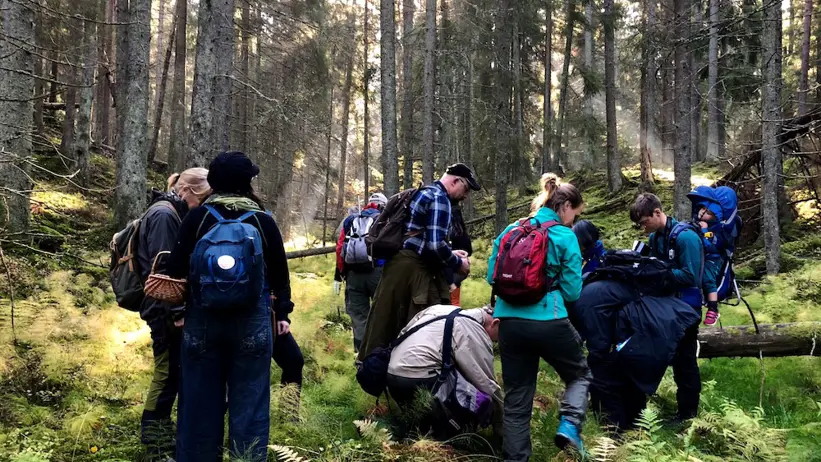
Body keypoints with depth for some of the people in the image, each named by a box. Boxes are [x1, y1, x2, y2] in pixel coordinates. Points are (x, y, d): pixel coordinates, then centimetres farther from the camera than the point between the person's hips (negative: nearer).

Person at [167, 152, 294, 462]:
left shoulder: (196, 218, -2)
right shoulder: (263, 221, -1)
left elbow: (176, 269, 0)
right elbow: (280, 273, 6)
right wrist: (283, 313, 17)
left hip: (202, 322, 1)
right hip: (252, 323, -1)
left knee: (200, 401, 10)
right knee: (249, 402, 5)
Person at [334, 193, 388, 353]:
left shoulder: (350, 221, 20)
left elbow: (340, 249, 13)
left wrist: (338, 275, 14)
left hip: (353, 273, 3)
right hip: (377, 272, -3)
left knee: (358, 315, 9)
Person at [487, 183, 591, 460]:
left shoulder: (511, 230, 9)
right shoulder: (565, 237, -4)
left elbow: (492, 277, 12)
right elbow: (572, 291, -3)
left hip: (510, 322, 4)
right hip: (549, 323, -4)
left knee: (516, 397, 14)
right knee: (580, 374, 21)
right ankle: (569, 426, -2)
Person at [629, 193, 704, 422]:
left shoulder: (685, 236, -19)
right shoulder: (655, 237, 7)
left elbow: (690, 276, -22)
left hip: (685, 307, -8)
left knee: (685, 359, -1)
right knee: (676, 358, 14)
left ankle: (688, 413, 9)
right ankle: (684, 407, 25)